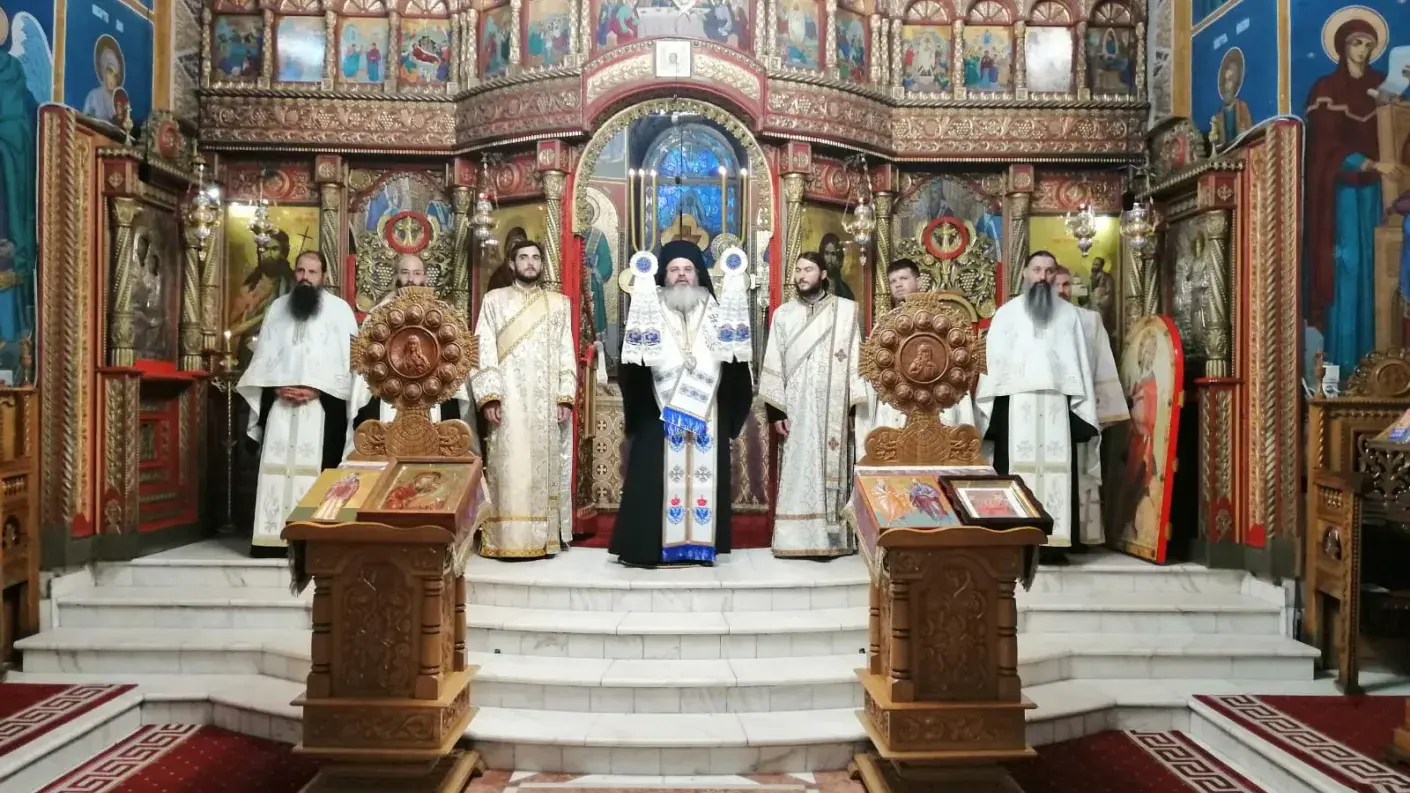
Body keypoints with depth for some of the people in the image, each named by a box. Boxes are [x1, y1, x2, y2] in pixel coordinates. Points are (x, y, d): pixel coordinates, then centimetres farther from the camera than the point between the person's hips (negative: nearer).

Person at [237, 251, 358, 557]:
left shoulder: (340, 309, 4)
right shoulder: (277, 308, 14)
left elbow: (347, 360, -2)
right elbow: (263, 356, 11)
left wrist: (316, 390, -12)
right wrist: (277, 387, -6)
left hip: (322, 404, -3)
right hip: (279, 403, 3)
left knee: (316, 467, -7)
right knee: (276, 465, -1)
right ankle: (272, 535, 2)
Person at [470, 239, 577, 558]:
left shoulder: (559, 303, 14)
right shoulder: (494, 300, 9)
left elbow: (567, 353, 8)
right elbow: (484, 351, 1)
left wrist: (566, 397, -3)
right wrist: (489, 396, -11)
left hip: (547, 401, 2)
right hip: (508, 400, -2)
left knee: (545, 466, 2)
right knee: (509, 468, -5)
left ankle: (544, 537, 7)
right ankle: (508, 540, -2)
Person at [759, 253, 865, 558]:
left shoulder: (847, 310, 4)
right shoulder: (783, 314, 7)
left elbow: (856, 359, 0)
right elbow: (773, 364, 4)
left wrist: (856, 406, -7)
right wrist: (775, 410, -3)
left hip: (833, 408, -1)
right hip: (796, 408, 1)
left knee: (831, 470, 1)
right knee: (798, 473, 1)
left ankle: (830, 537, 8)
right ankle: (800, 537, 6)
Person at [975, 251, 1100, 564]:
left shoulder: (1069, 314, 14)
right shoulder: (1006, 312, 10)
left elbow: (1080, 362, 11)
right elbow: (993, 359, 5)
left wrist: (1082, 407, 2)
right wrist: (993, 407, -4)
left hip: (1057, 404, 1)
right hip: (1016, 404, -1)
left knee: (1056, 470, -3)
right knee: (1017, 469, -5)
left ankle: (1053, 541, -1)